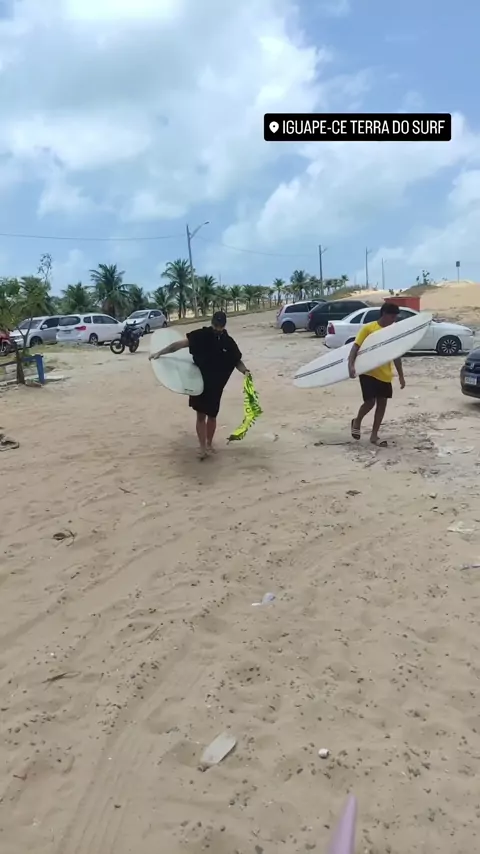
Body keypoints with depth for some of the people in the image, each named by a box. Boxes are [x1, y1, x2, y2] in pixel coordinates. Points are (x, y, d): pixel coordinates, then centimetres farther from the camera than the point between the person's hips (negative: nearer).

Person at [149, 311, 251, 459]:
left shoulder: (229, 343, -4)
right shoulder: (201, 335, -10)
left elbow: (237, 361, 5)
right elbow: (180, 344, -13)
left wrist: (245, 371, -16)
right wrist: (160, 352, -20)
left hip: (216, 385, 1)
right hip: (199, 382, -1)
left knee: (212, 415, 11)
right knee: (200, 415, 2)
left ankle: (209, 443, 29)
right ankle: (203, 447, 11)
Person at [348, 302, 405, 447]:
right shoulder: (368, 328, -9)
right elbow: (356, 347, -11)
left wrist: (401, 375, 13)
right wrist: (351, 365, -25)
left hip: (385, 375, 6)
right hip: (369, 373, -6)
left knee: (382, 403, 7)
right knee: (370, 401, -12)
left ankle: (374, 435, 17)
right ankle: (357, 422, 19)